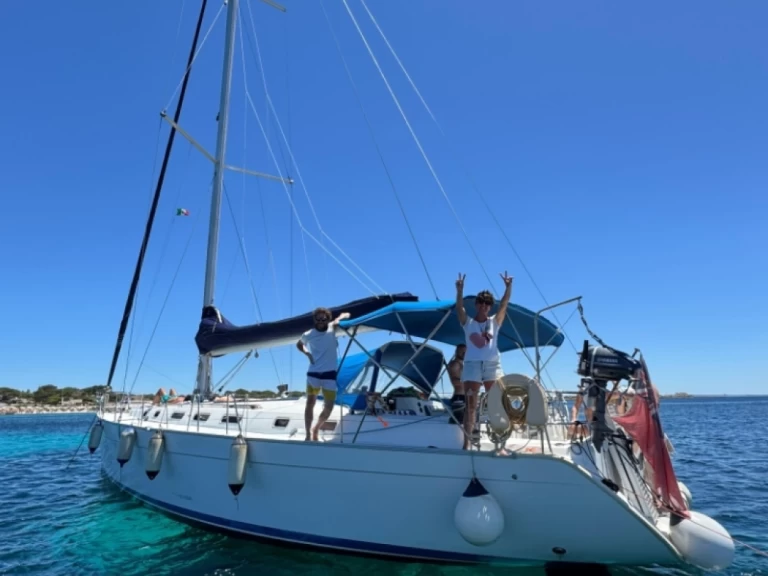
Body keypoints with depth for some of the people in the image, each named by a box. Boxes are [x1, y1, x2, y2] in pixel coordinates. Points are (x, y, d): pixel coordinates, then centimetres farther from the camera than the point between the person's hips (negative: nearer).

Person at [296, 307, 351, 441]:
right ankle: (307, 434, 9)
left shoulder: (332, 329, -1)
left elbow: (345, 315, -5)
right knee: (310, 403, 0)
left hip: (329, 374, 0)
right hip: (313, 373, 0)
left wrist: (340, 318, -28)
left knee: (329, 407, 4)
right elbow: (299, 344, 20)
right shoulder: (309, 334, 1)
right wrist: (307, 353, 1)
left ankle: (316, 429, 26)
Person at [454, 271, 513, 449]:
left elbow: (504, 304, -1)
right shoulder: (467, 322, 7)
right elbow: (459, 306, -8)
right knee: (470, 405, -1)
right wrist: (460, 289, -24)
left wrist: (508, 287, -15)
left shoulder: (495, 322, 11)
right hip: (472, 365, -1)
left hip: (493, 365, 1)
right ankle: (467, 440, 1)